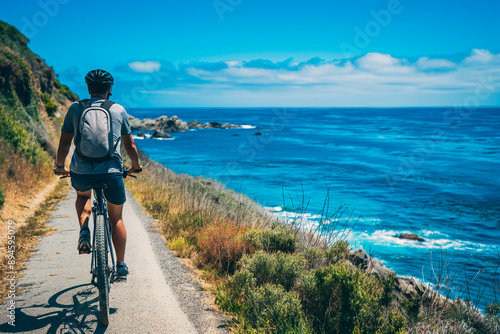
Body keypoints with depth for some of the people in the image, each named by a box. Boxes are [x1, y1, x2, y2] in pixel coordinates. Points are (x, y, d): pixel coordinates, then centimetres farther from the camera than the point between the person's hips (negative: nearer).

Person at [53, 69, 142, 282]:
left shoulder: (75, 108, 8)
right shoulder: (119, 110, 8)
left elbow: (64, 143, 11)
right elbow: (130, 146, 15)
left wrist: (60, 166, 28)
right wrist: (136, 166, 32)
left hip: (81, 173, 1)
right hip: (112, 173, 0)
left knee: (82, 195, 35)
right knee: (116, 219, 18)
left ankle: (84, 230, 10)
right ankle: (121, 267, 19)